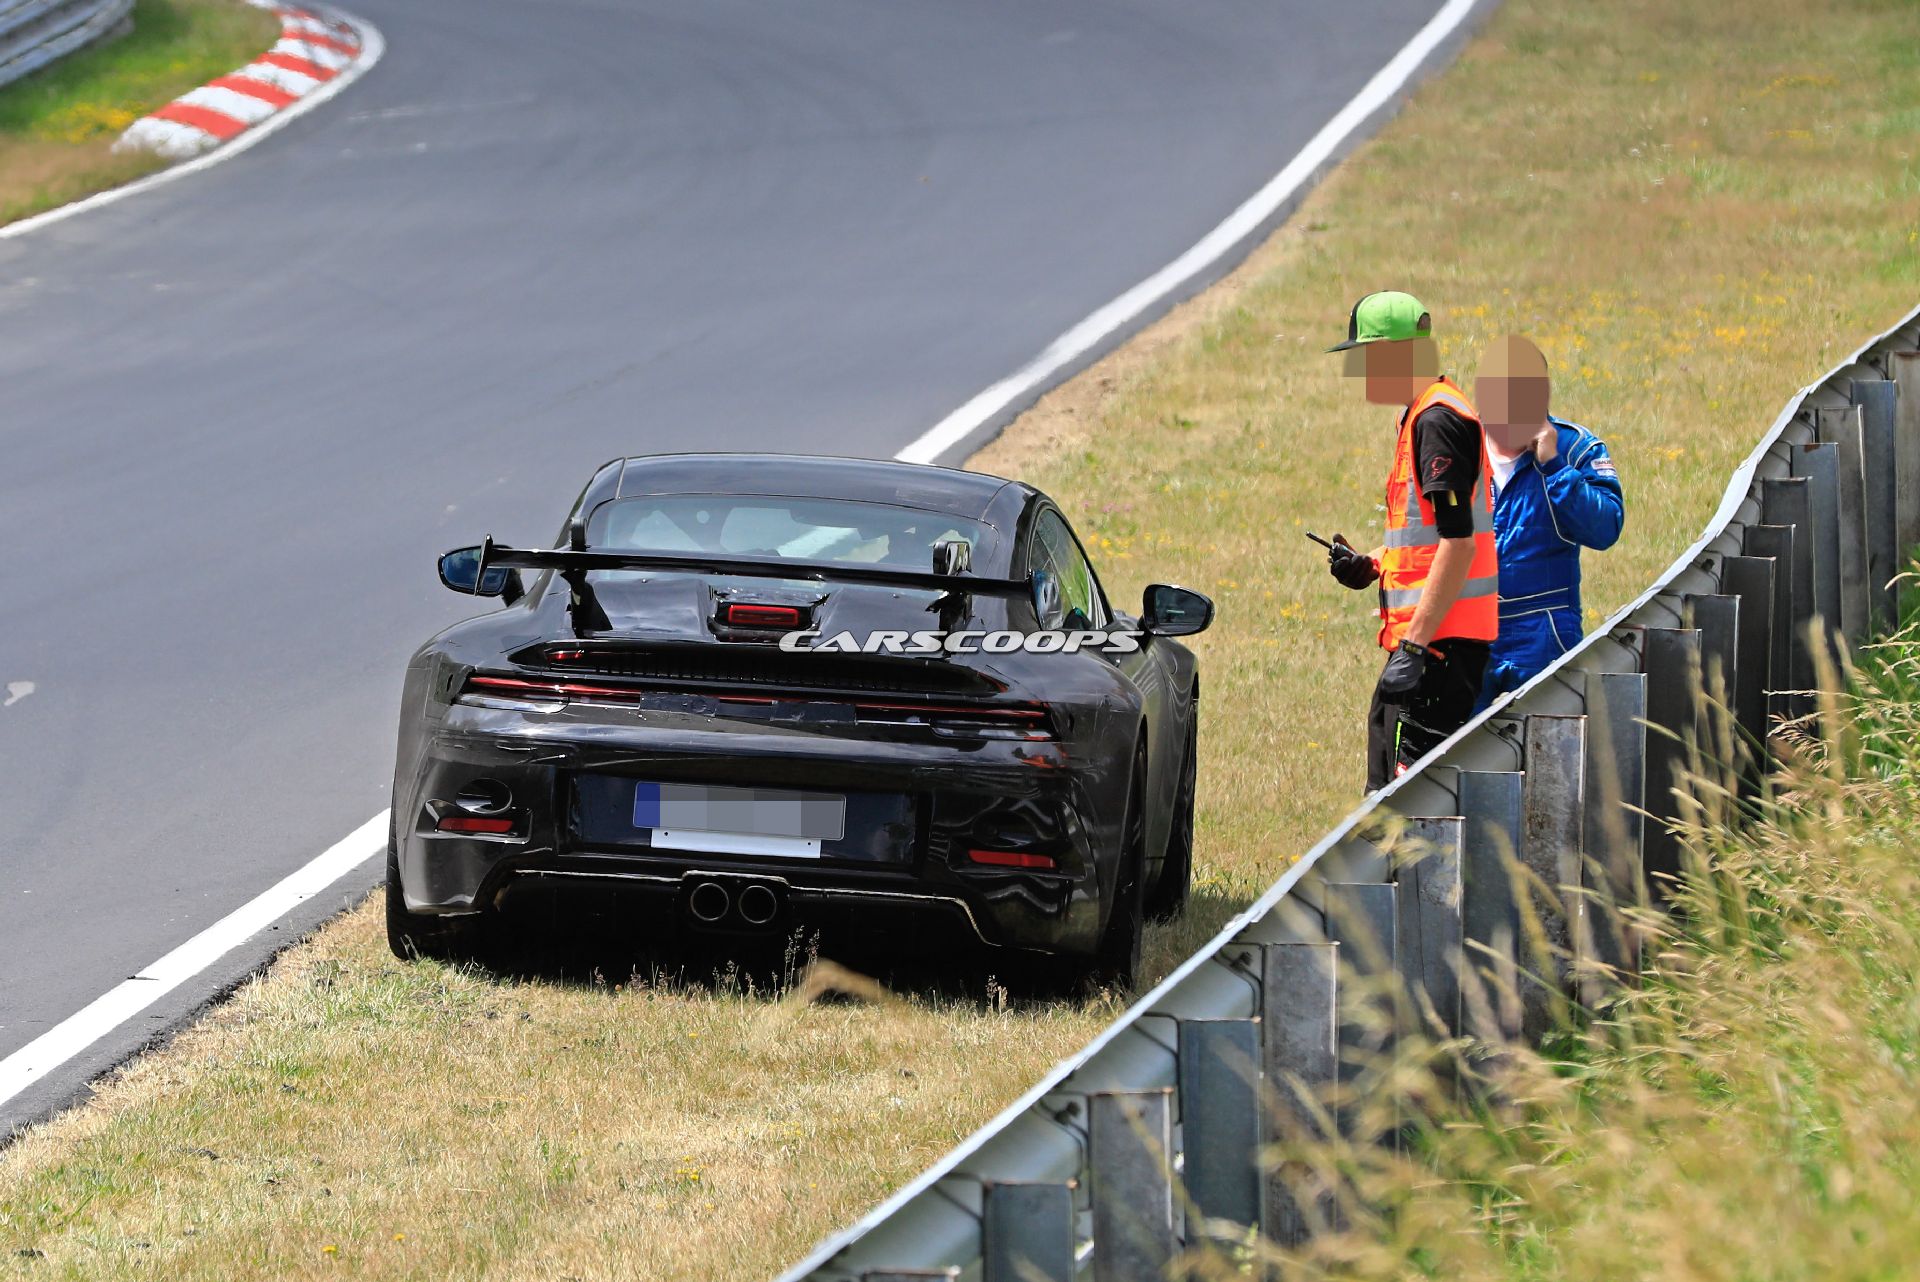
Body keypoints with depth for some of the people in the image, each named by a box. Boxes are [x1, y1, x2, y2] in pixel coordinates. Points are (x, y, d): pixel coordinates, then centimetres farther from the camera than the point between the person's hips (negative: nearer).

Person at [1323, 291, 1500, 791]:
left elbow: (1459, 542, -21)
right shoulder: (1418, 416, 19)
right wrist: (1371, 566, 12)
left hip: (1439, 638, -11)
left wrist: (1414, 647, -24)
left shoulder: (1437, 420, -14)